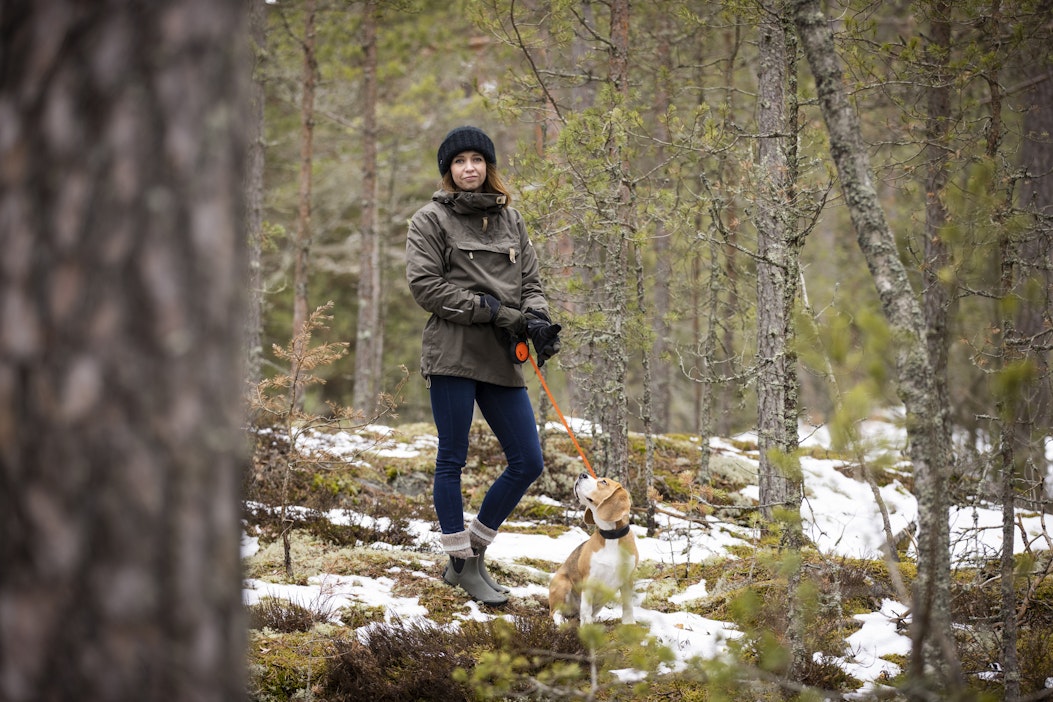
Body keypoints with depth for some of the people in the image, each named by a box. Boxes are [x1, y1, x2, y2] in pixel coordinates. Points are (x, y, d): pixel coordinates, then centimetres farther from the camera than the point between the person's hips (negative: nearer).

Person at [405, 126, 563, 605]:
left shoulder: (510, 219, 16)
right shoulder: (432, 219, 1)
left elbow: (530, 280, 16)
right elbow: (424, 284, -8)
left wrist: (538, 320, -6)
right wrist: (492, 311, -14)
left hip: (501, 360, 5)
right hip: (452, 354, -5)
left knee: (528, 462, 2)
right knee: (452, 460, 0)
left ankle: (472, 553, 15)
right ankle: (462, 563, 10)